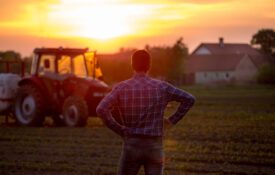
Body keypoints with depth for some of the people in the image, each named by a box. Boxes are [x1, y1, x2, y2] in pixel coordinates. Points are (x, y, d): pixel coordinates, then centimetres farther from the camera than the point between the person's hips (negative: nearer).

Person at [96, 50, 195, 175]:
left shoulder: (122, 88, -5)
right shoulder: (161, 87, 0)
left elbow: (101, 109, -16)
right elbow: (189, 99, 2)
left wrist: (119, 129, -7)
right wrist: (172, 120, 6)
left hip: (132, 145, -1)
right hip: (155, 146, 1)